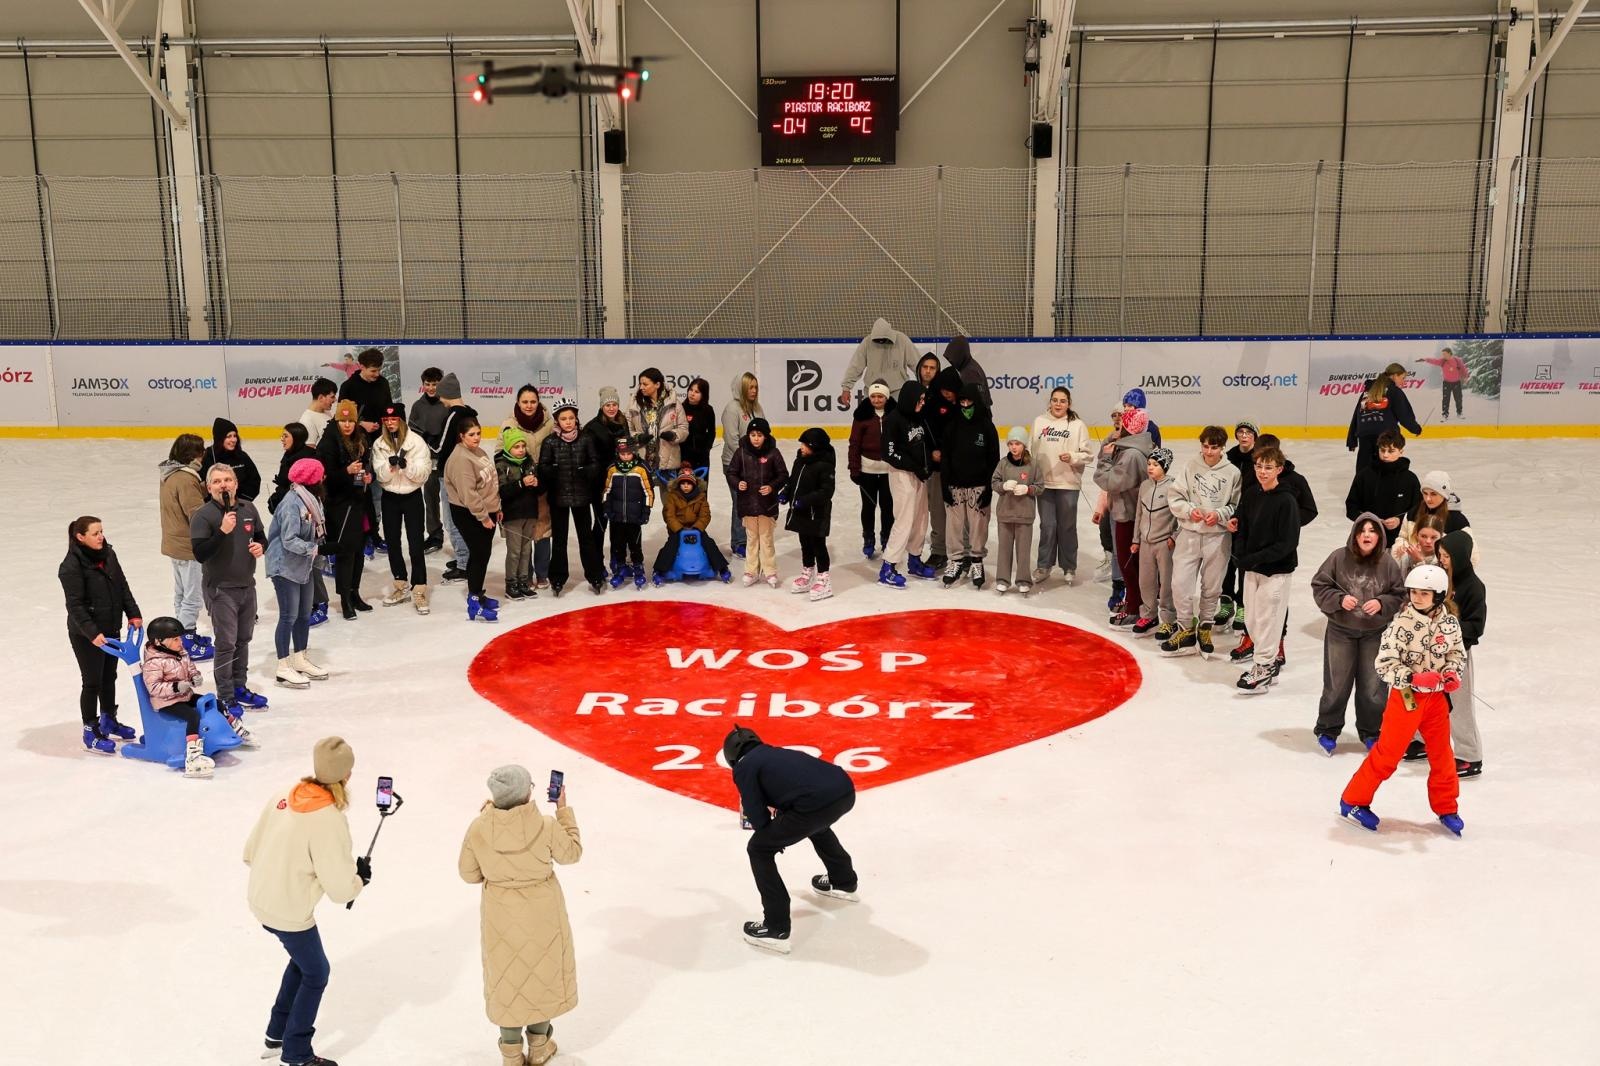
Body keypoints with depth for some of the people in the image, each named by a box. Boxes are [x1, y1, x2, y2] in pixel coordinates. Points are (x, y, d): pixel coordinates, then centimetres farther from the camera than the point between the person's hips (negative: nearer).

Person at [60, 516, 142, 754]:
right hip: (86, 635, -7)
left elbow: (123, 587, 10)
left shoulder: (108, 554, 1)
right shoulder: (72, 566, -20)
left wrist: (133, 613, 2)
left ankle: (109, 721, 38)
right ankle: (91, 732, 16)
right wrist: (92, 633, -27)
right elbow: (75, 605, -21)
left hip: (111, 629, 7)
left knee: (109, 677, 20)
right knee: (93, 682, 2)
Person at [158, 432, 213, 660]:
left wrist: (205, 488, -4)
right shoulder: (186, 479, -25)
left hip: (175, 543, 10)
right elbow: (198, 515, -25)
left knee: (181, 593, 21)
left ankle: (185, 634, 34)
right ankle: (187, 645, 5)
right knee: (192, 597, -1)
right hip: (188, 547, -10)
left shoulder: (169, 474, 6)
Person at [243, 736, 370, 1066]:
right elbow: (340, 889, -22)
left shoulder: (284, 797, -6)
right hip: (290, 913, -7)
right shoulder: (328, 820, -28)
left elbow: (251, 852, 5)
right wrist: (361, 874, -2)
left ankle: (278, 1032, 41)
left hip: (261, 900, 8)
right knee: (316, 974, 15)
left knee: (303, 959, 29)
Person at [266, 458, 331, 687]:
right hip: (285, 567, -9)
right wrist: (312, 548, -31)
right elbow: (289, 540, -27)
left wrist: (315, 547, -8)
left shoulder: (310, 499, 4)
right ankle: (283, 669, 9)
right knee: (289, 616, -1)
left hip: (304, 566, 9)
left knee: (305, 614, 17)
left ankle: (300, 660, 31)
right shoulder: (292, 504, -23)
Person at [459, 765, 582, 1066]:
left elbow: (469, 874, -3)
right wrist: (564, 810, 4)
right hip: (542, 915, -1)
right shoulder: (545, 825, -23)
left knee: (507, 977, 19)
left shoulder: (479, 829, -19)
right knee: (543, 972, 20)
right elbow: (572, 853, -4)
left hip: (502, 918, 1)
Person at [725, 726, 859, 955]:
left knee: (758, 849, 11)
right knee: (815, 821, 42)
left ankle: (776, 929, 8)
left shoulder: (744, 767, 11)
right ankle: (845, 882, 59)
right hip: (846, 790, 8)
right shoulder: (776, 753, 31)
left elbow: (758, 818, 8)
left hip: (817, 803, -8)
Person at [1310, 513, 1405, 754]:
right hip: (1341, 631, -1)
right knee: (1337, 684, 7)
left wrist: (1382, 603, -16)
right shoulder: (1339, 558, -10)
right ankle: (1327, 730, 24)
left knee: (1373, 687, 9)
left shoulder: (1388, 564, -6)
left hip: (1375, 634, 1)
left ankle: (1370, 732, 28)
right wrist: (1339, 599, -19)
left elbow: (1399, 596, 2)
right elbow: (1320, 587, -4)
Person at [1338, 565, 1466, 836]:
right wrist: (1414, 678, -29)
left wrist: (1452, 674, -8)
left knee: (1441, 754, 14)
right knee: (1387, 753, -1)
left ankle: (1446, 808, 33)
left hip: (1437, 697, 5)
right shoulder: (1402, 623, -16)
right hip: (1405, 696, -5)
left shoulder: (1450, 623, -2)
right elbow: (1385, 664, -17)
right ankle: (1353, 801, 12)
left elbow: (1457, 654, 12)